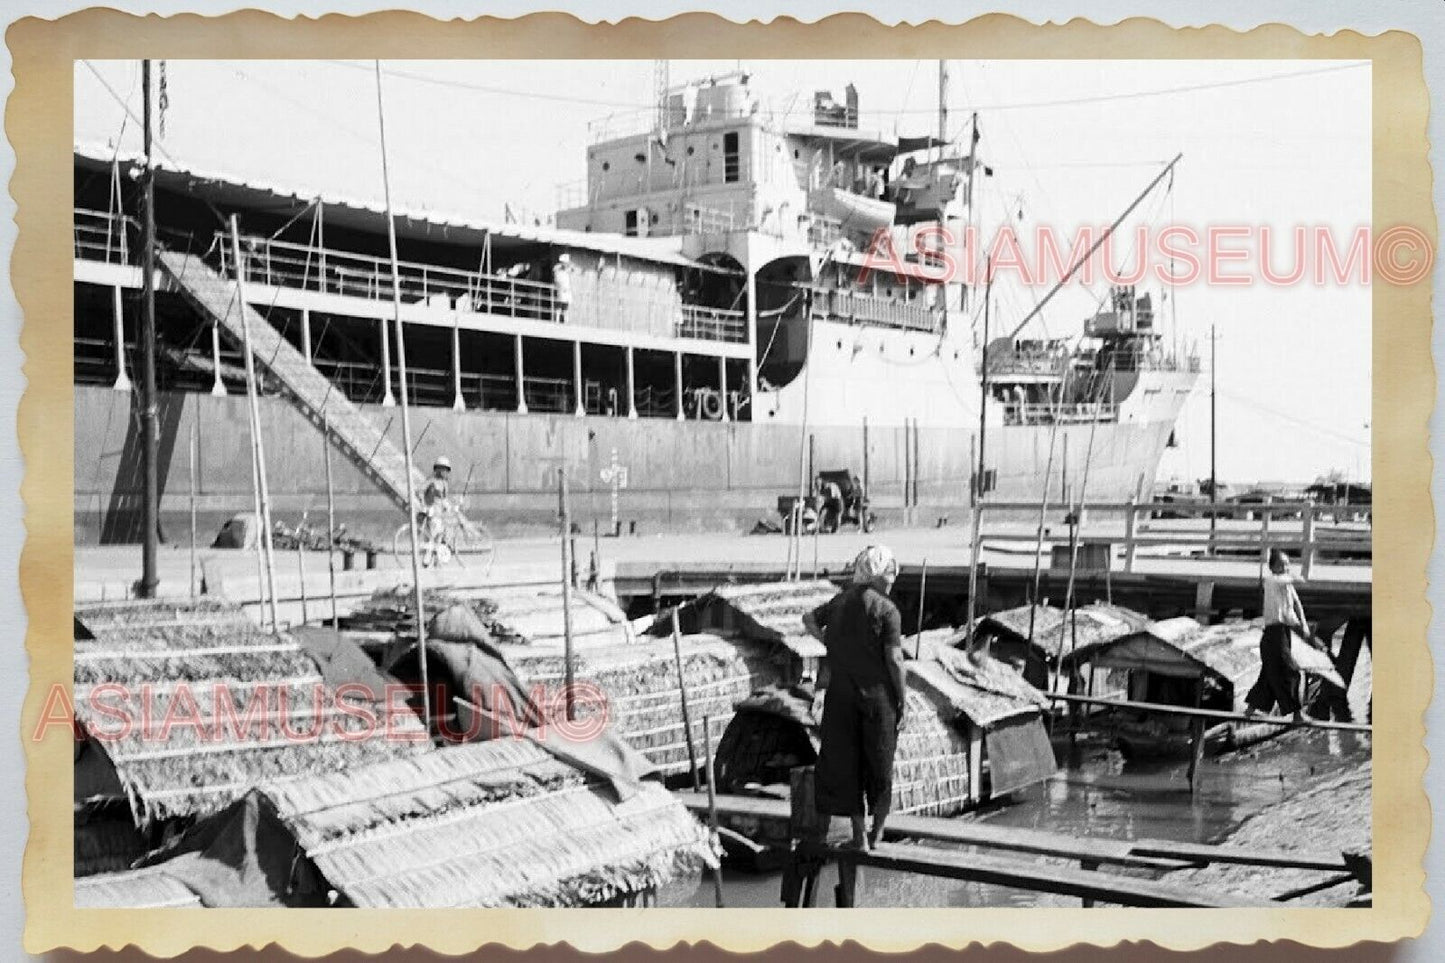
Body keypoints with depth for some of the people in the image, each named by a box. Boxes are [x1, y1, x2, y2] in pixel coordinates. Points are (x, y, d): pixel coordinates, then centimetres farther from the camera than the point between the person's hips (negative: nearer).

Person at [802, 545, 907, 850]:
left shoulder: (840, 602, 6)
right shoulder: (886, 610, -12)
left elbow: (809, 618, 24)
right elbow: (894, 659, -14)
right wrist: (903, 699, -7)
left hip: (841, 695, 4)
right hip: (877, 695, -4)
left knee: (845, 762, 9)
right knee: (879, 761, 13)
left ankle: (858, 835, 13)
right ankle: (878, 830, 23)